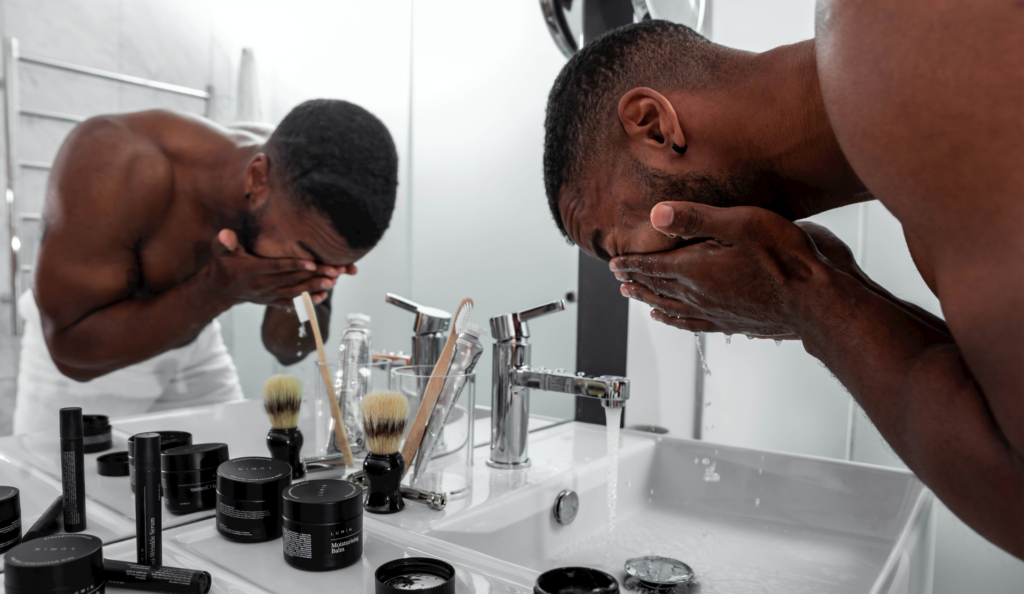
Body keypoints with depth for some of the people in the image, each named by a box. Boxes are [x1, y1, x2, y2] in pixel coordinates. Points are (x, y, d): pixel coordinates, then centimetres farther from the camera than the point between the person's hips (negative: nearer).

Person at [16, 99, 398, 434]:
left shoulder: (308, 196, -21)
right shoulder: (115, 163, -35)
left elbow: (288, 350, -9)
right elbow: (72, 351, -29)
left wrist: (299, 297, -31)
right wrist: (219, 290, -40)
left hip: (195, 348, 3)